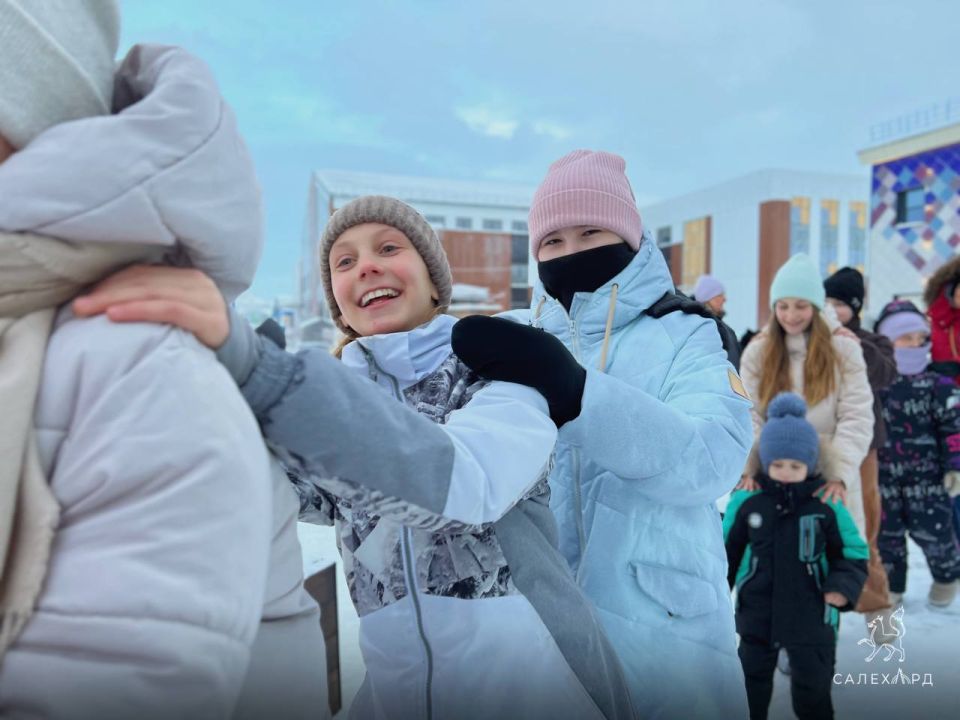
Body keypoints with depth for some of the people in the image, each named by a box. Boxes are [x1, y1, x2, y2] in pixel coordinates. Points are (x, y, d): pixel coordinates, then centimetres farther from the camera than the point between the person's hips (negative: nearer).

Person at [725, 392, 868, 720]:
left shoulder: (827, 505, -12)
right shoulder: (746, 501, -8)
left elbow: (854, 554, 0)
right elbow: (726, 551, 4)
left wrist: (842, 586, -18)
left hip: (810, 618, -1)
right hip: (757, 614, 2)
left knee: (812, 691, 10)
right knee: (752, 685, 18)